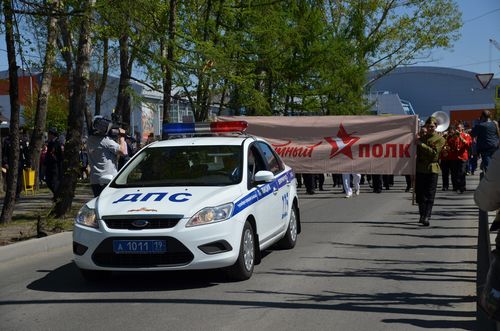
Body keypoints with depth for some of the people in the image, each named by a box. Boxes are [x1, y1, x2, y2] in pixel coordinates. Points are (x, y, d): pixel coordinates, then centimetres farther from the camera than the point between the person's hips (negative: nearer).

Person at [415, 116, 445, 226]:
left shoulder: (440, 139, 1)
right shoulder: (422, 137, 14)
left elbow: (434, 152, -13)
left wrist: (421, 144, -14)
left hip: (432, 169, -4)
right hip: (420, 169, 4)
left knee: (430, 195, -6)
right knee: (420, 194, 5)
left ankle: (427, 217, -10)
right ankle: (422, 215, 16)